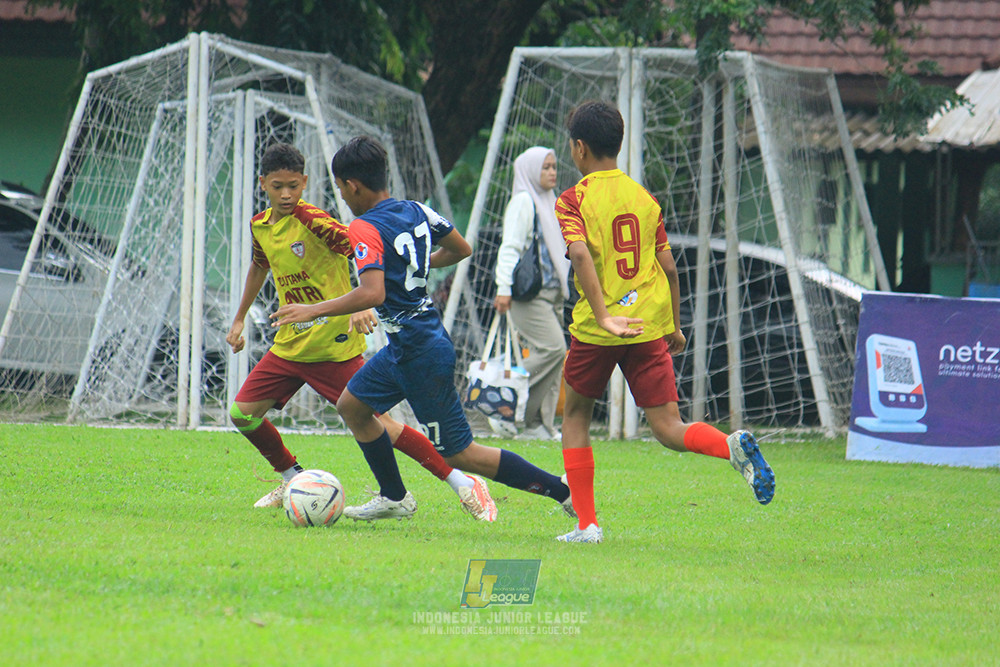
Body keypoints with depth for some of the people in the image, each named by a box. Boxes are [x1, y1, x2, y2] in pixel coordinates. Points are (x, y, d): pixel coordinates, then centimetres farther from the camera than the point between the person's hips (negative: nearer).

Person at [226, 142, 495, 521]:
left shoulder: (312, 221, -17)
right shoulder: (260, 226, 6)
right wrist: (239, 320, 31)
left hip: (334, 346, -7)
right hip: (289, 345, 7)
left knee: (376, 424, -12)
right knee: (242, 413, 2)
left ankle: (463, 484, -8)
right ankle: (291, 478, 26)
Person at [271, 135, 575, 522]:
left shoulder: (364, 229, -19)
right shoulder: (417, 211, 5)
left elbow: (372, 293, -33)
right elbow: (461, 249, 18)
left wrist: (314, 311, -24)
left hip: (419, 353, -9)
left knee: (459, 453, -2)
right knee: (351, 405, 21)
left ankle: (565, 492, -5)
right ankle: (393, 498, 28)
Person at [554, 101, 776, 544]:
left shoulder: (573, 201, -4)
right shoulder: (645, 197, 11)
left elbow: (580, 254, -21)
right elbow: (668, 267, 11)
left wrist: (603, 316, -27)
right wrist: (674, 327, 21)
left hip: (596, 330, -3)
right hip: (650, 326, 3)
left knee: (575, 412, 18)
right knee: (668, 429, 1)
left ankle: (586, 522, 13)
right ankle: (733, 445, -29)